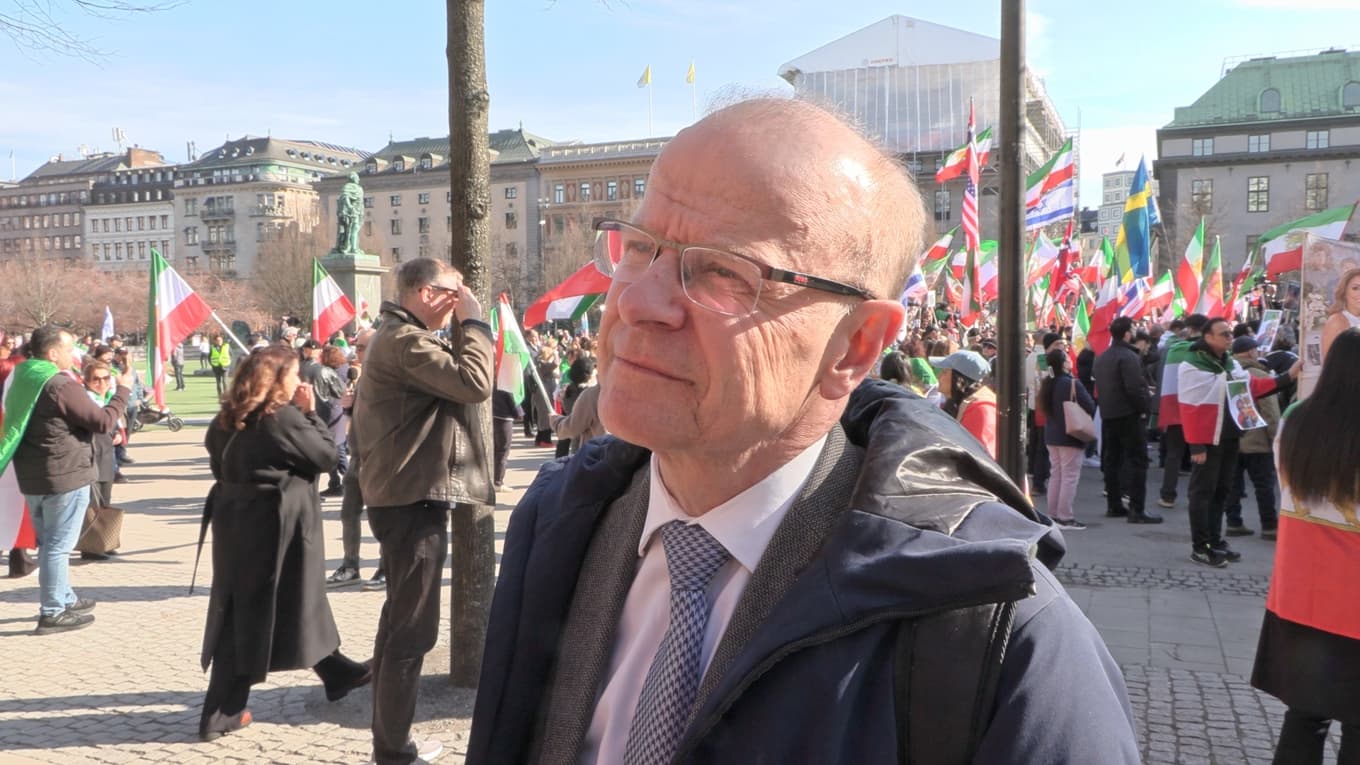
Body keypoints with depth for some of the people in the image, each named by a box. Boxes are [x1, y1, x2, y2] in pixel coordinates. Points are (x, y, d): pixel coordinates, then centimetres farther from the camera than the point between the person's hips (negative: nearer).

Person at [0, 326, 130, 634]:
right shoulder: (61, 385, -19)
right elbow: (103, 421, -18)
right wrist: (122, 390, -4)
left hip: (32, 476, 9)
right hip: (66, 475, -9)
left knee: (49, 543, 19)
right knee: (58, 545, -2)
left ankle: (64, 598, 32)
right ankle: (53, 612, 4)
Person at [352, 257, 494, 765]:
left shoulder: (400, 337, 18)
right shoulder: (404, 340, -17)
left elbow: (453, 377, 17)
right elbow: (475, 383, -25)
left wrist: (461, 328, 8)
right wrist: (472, 320, -16)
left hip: (406, 498, 12)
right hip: (414, 501, -12)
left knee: (400, 621, 19)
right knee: (412, 629, -4)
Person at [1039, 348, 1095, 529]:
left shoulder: (1047, 384, 5)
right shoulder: (1072, 383, -17)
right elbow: (1090, 407, -16)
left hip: (1051, 436, 7)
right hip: (1071, 436, -7)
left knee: (1056, 475, 14)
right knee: (1070, 477, -3)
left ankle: (1053, 515, 17)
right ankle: (1066, 517, -2)